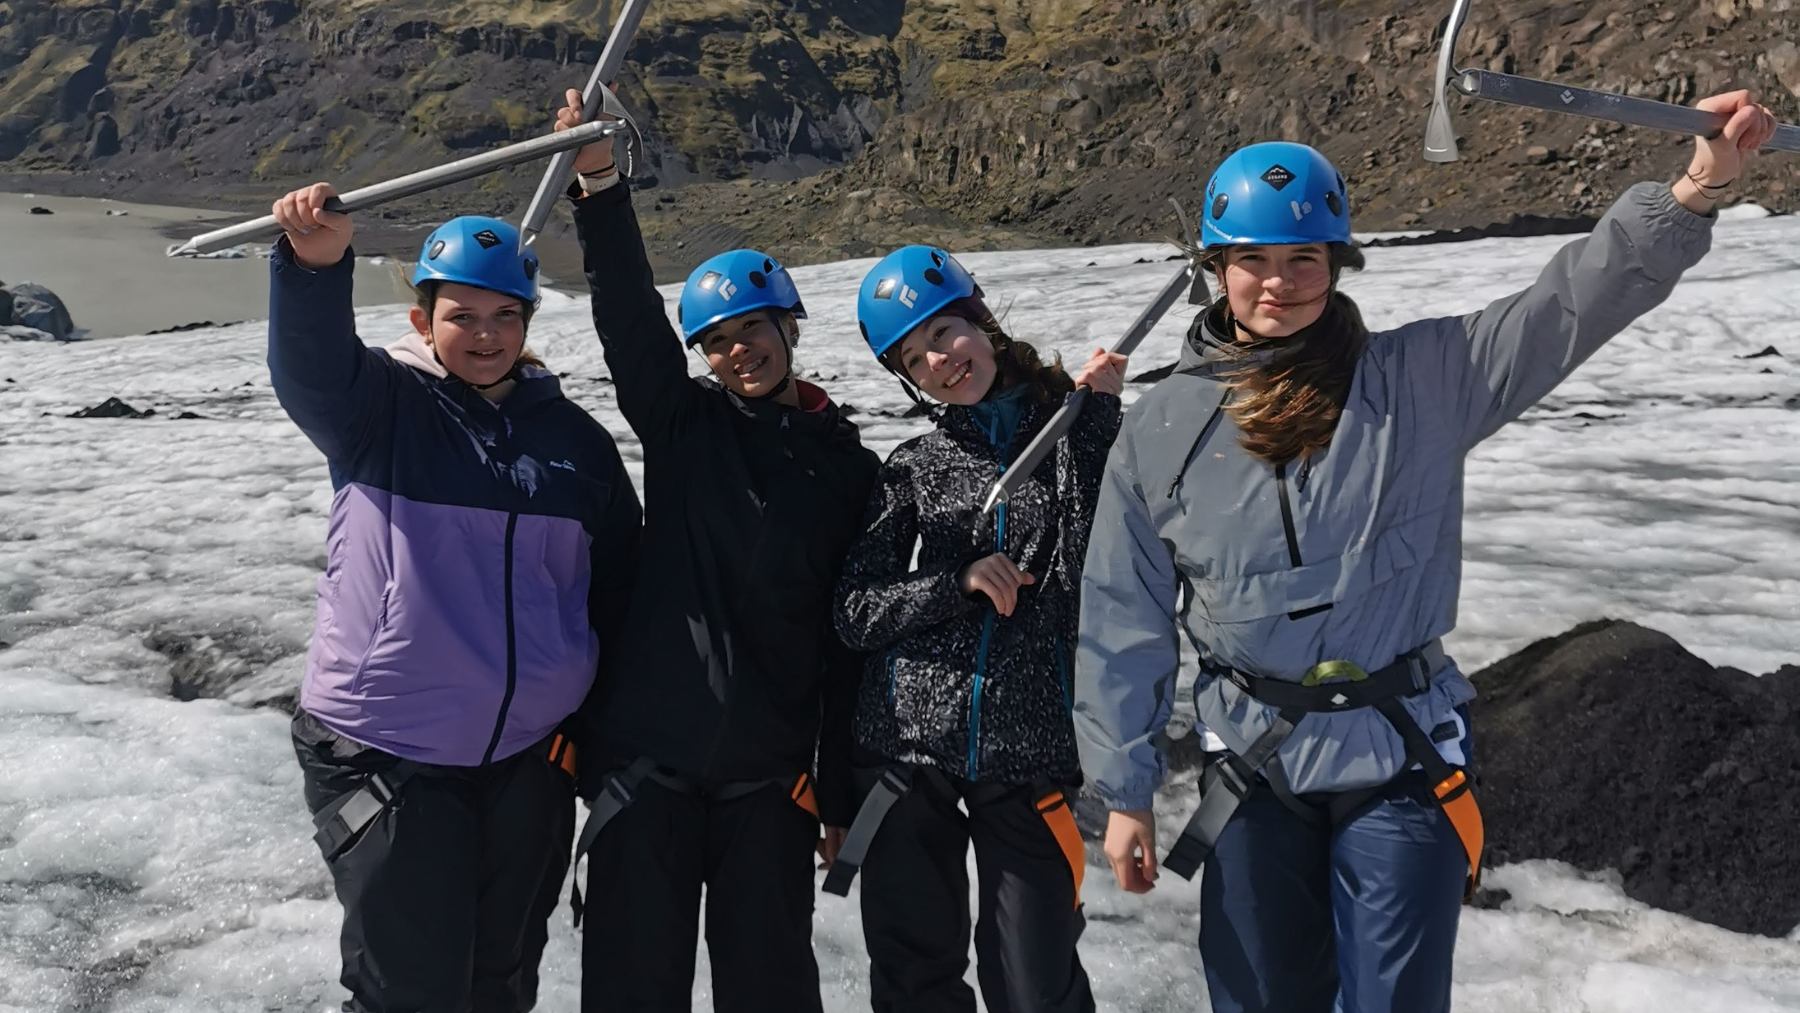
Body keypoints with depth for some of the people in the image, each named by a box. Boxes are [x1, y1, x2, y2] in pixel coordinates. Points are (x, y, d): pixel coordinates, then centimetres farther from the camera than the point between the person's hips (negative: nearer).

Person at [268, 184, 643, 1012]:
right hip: (385, 754, -3)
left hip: (530, 757, 4)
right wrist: (314, 266, -46)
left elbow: (618, 587, 10)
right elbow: (309, 366, -27)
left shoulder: (575, 439, 5)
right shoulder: (379, 404, -4)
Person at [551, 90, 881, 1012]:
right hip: (647, 751, 0)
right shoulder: (683, 426, 6)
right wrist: (600, 187, -23)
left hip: (770, 770, 0)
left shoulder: (849, 471, 5)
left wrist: (842, 794, 5)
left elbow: (852, 641, 5)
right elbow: (628, 317, -9)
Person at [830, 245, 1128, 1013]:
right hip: (906, 752, 2)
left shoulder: (1075, 430, 2)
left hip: (1028, 753, -2)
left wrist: (1096, 416, -14)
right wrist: (961, 582, -11)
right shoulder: (914, 468, 7)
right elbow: (855, 613, 3)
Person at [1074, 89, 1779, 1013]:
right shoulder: (1163, 430, -2)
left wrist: (1694, 193, -33)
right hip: (1256, 774, 2)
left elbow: (1575, 302, -16)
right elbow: (1124, 622, 2)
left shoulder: (1422, 381, -5)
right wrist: (1125, 793, 4)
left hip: (1401, 771, -1)